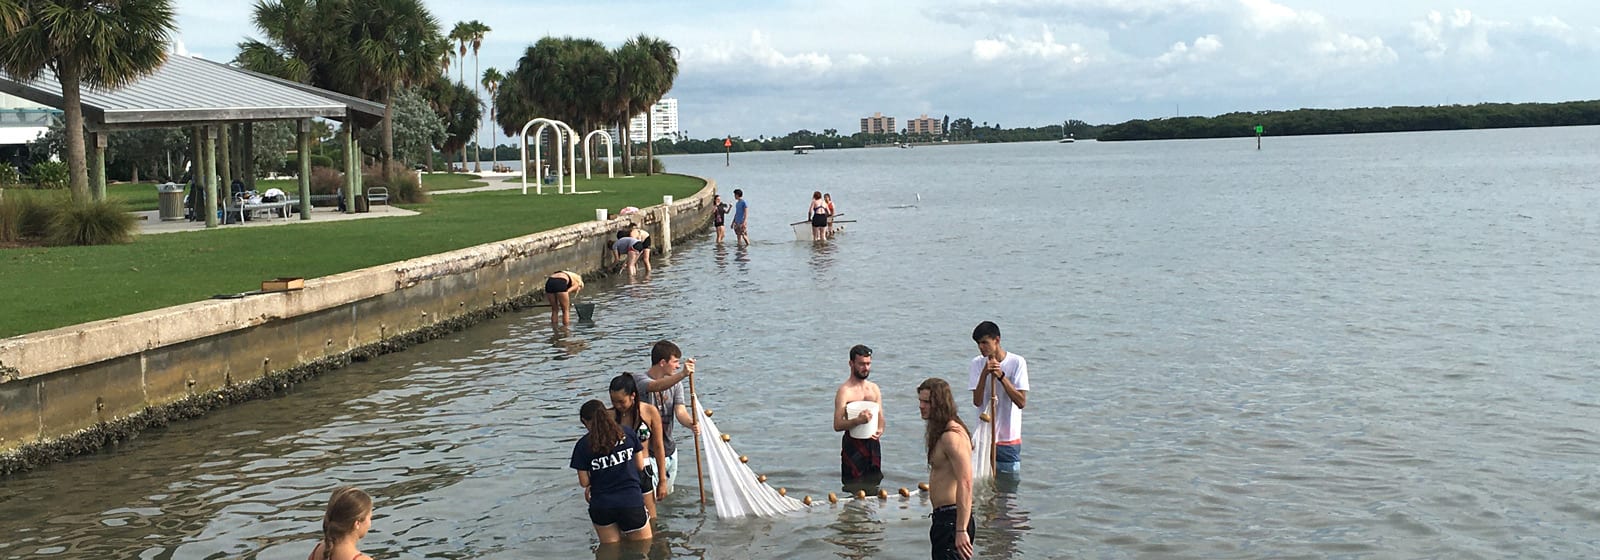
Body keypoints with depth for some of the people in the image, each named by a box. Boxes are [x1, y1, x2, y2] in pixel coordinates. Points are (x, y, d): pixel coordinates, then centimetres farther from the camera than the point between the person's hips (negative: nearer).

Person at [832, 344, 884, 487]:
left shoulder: (874, 388, 10)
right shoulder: (844, 391, -10)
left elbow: (880, 418, 14)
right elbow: (837, 425, -16)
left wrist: (880, 430, -9)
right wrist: (857, 421, -33)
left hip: (872, 443, 6)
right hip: (853, 444, -6)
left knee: (873, 486, 13)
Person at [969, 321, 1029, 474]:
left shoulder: (1017, 362, -8)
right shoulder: (978, 363, -1)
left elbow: (1021, 402, -15)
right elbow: (977, 401, -9)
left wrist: (1001, 376, -21)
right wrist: (984, 373, -21)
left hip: (1009, 439, -2)